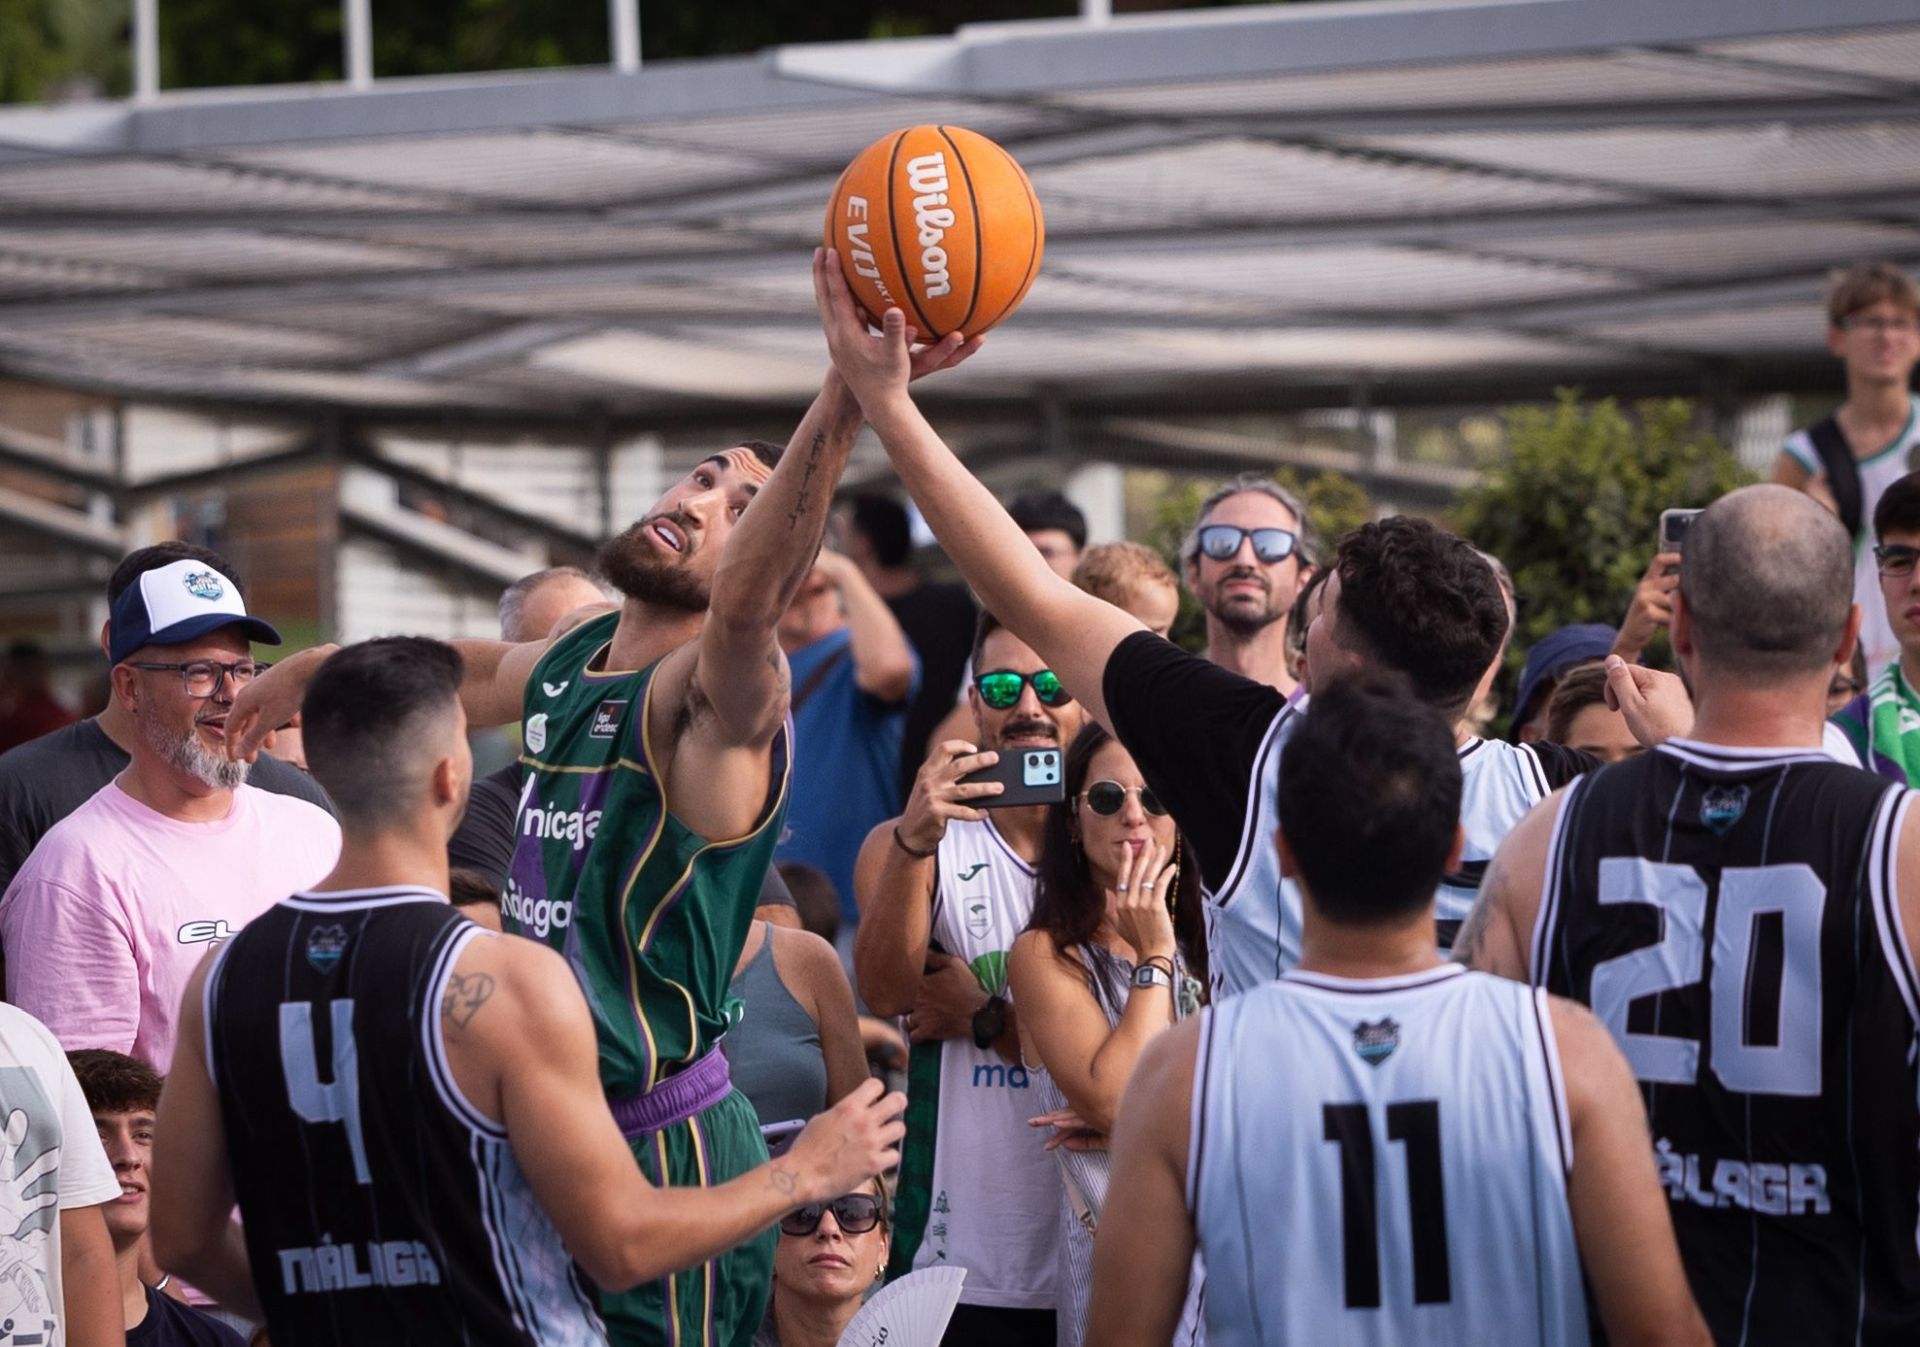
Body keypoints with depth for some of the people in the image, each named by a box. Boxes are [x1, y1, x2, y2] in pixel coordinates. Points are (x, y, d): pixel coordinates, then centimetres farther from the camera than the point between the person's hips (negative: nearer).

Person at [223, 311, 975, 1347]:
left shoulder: (713, 695, -14)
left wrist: (848, 395, -51)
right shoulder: (573, 663, 11)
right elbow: (480, 673, 35)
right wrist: (308, 672, 50)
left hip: (665, 1147, -8)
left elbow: (743, 607, -38)